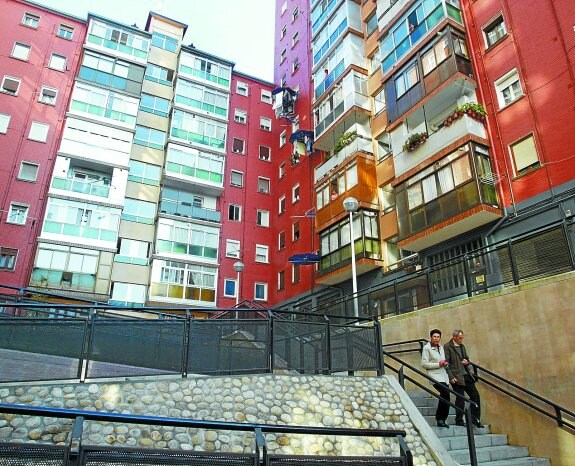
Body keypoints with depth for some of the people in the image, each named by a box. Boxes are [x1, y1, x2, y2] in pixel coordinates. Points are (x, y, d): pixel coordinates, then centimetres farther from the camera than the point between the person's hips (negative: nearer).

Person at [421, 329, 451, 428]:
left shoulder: (441, 348, 17)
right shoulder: (427, 348, -5)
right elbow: (423, 364, -9)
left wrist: (445, 363, 3)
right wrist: (438, 364, -14)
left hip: (444, 376, 7)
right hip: (434, 376, -7)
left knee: (445, 397, 1)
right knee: (446, 394, -23)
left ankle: (441, 420, 17)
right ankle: (440, 418, -10)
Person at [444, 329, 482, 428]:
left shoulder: (462, 346, 15)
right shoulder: (447, 347, -9)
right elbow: (446, 363, -12)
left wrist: (467, 362, 2)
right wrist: (451, 377, -17)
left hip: (467, 375, 7)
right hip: (457, 377, -7)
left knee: (475, 395, 5)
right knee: (460, 399, -1)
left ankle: (474, 419, 17)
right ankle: (459, 421, 13)